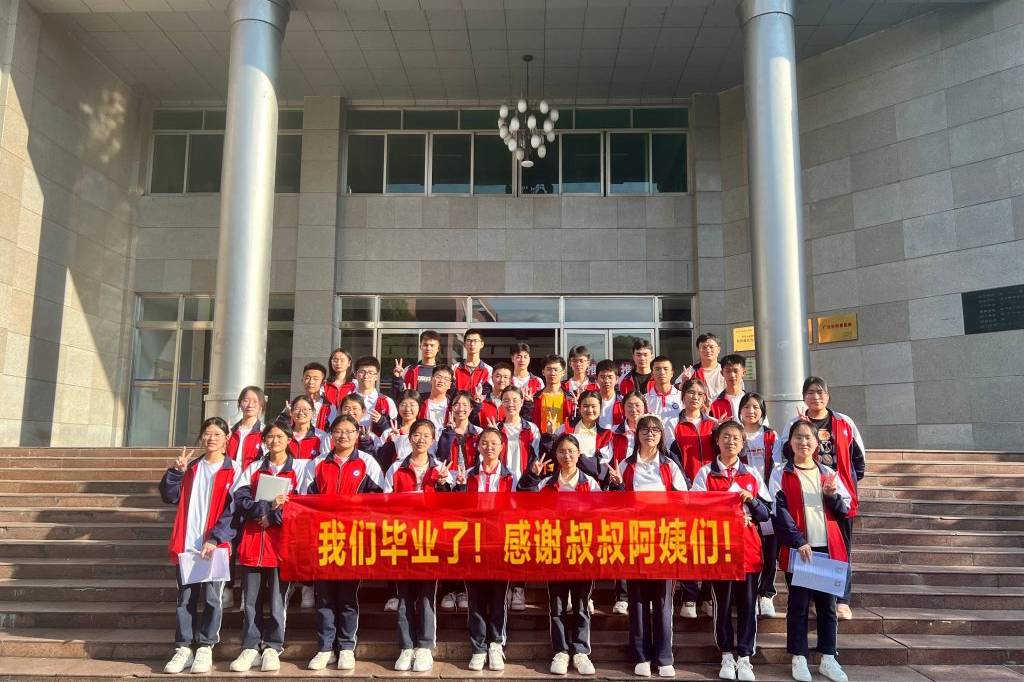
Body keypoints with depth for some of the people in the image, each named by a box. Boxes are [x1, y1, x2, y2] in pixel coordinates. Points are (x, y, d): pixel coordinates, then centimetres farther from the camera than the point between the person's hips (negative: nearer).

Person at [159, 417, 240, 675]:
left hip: (215, 546, -3)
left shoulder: (232, 470, -1)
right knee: (185, 598, 7)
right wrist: (175, 471, -7)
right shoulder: (190, 467, 13)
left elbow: (233, 511, -6)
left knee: (211, 598, 1)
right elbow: (169, 497, 7)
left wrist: (214, 539, -16)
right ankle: (183, 649, 14)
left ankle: (205, 649, 12)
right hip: (186, 545, 4)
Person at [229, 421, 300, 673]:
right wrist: (267, 507, -15)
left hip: (281, 542, -2)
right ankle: (250, 649, 13)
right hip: (252, 541, 3)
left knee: (277, 599, 0)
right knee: (251, 599, 5)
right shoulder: (253, 468, 13)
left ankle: (273, 649, 11)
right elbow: (240, 498, -1)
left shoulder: (298, 470, 5)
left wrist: (273, 517, -11)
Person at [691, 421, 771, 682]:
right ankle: (727, 656, 16)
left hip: (749, 548, 2)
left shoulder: (752, 474, 10)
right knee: (721, 603, 4)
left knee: (747, 604, 3)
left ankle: (744, 657, 13)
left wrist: (752, 500, -12)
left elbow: (766, 514, 8)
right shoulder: (706, 472, 3)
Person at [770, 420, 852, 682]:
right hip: (797, 549, -3)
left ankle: (828, 658, 20)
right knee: (798, 604, 4)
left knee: (827, 604, 9)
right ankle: (799, 659, 13)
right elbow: (779, 512, -8)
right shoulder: (781, 474, -1)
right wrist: (798, 541, -17)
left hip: (828, 549, 3)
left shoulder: (828, 474, 11)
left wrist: (833, 496, -11)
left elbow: (845, 510, 10)